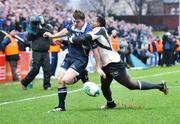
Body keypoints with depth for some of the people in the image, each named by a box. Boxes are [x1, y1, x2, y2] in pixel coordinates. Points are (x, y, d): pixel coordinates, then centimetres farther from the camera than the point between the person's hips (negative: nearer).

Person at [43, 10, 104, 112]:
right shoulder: (73, 26, -3)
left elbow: (95, 50, -18)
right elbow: (66, 30, 22)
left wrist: (98, 67, -16)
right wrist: (52, 36, 33)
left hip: (80, 60, -7)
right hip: (69, 57, 7)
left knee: (66, 80, -24)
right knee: (60, 81, 0)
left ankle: (83, 76, 7)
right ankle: (61, 106, 11)